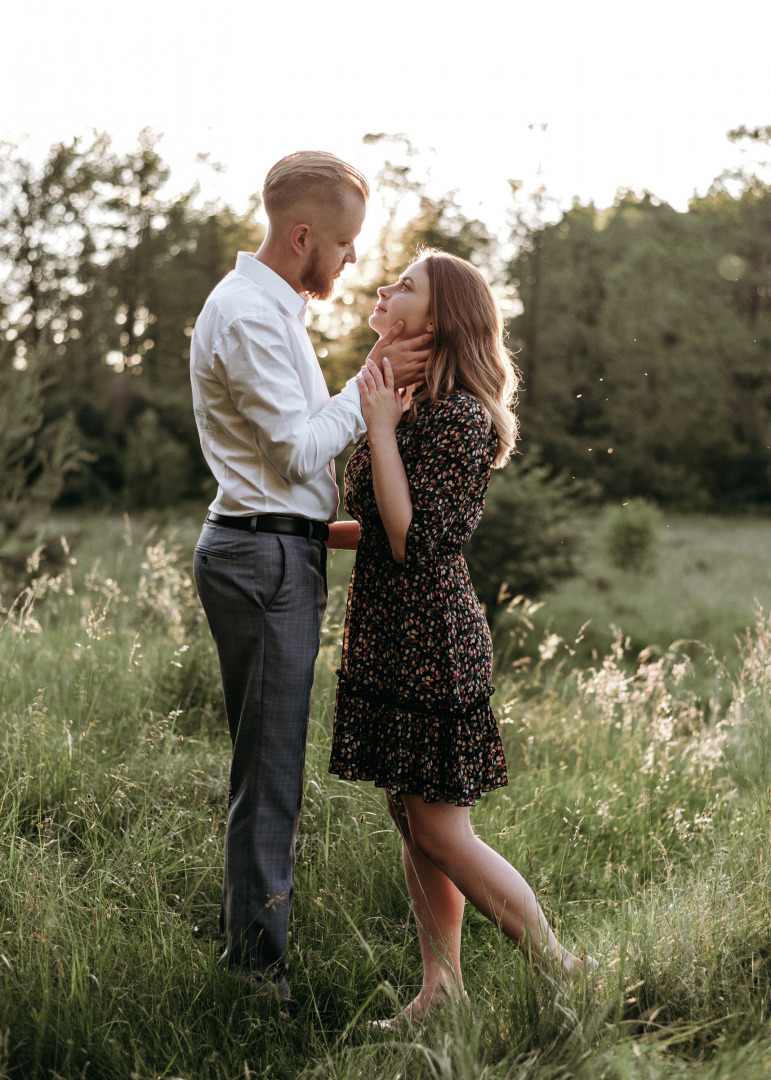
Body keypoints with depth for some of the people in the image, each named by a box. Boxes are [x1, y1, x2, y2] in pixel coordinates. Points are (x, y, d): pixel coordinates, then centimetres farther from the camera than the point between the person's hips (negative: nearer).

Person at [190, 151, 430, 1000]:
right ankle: (258, 960, 5)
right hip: (265, 557, -10)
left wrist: (322, 524, 18)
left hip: (277, 549, 10)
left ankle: (247, 932, 25)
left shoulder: (272, 307, 19)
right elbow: (299, 450, -18)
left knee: (268, 759, 15)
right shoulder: (248, 315, -15)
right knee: (269, 764, -4)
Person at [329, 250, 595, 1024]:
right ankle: (441, 989, 24)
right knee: (412, 823, 13)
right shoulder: (403, 401, 12)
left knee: (439, 832, -2)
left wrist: (380, 429, -19)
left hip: (431, 641, -9)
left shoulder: (458, 418, -17)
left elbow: (413, 540, -23)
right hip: (387, 638, 9)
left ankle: (562, 970, 13)